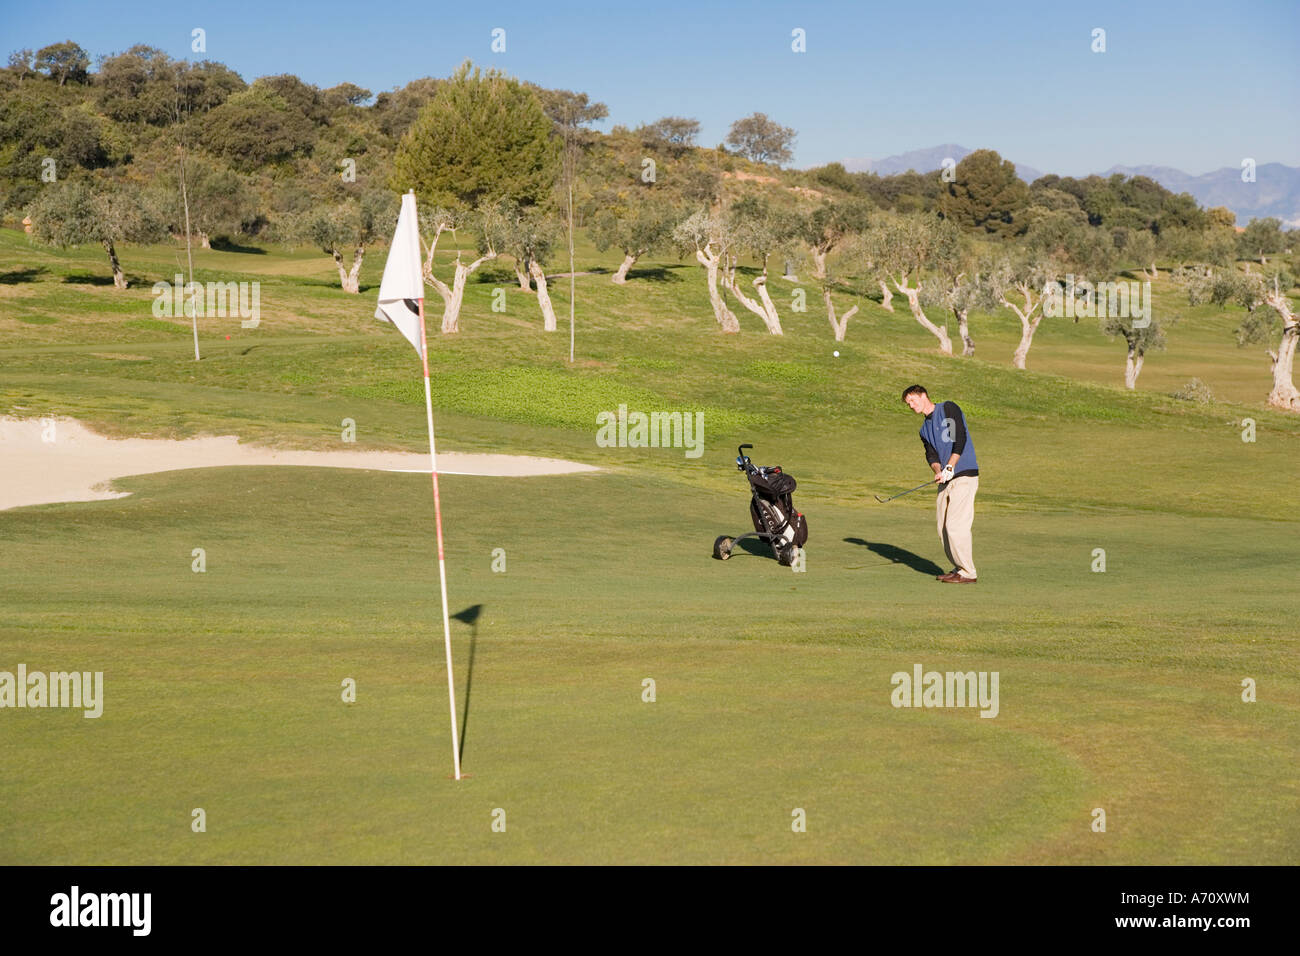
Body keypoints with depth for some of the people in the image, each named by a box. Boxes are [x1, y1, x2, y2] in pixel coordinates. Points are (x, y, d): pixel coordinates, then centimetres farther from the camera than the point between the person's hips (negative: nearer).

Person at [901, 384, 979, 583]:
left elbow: (960, 439, -12)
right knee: (943, 528, 7)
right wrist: (938, 471, -14)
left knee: (956, 525, -13)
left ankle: (967, 573, -7)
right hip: (946, 481, 8)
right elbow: (931, 454, 8)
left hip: (964, 477, -8)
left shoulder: (948, 408, -2)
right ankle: (959, 568, 17)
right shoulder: (924, 429, 20)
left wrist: (949, 467, -17)